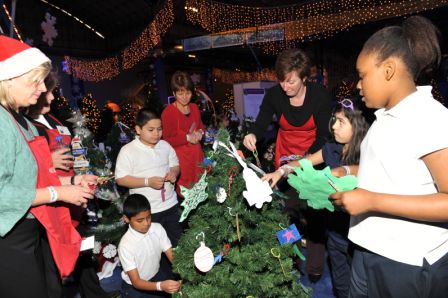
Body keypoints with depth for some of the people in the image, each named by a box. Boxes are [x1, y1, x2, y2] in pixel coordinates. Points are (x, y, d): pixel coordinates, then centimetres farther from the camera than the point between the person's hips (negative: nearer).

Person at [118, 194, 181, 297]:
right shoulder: (126, 245, -26)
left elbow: (172, 256, -13)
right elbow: (136, 282, -24)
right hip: (134, 287, -3)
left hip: (156, 275, 4)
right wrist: (160, 286, -40)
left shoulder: (158, 228, -13)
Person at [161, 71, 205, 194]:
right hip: (180, 156, -6)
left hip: (196, 153, 6)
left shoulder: (194, 108, 8)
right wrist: (187, 138, -18)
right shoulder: (168, 112, -11)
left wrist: (200, 132, 1)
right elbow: (167, 140, -11)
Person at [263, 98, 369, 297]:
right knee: (339, 279, 24)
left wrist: (345, 170, -51)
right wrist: (281, 170, -9)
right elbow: (305, 162, 2)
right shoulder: (331, 149, -2)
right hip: (335, 225, 5)